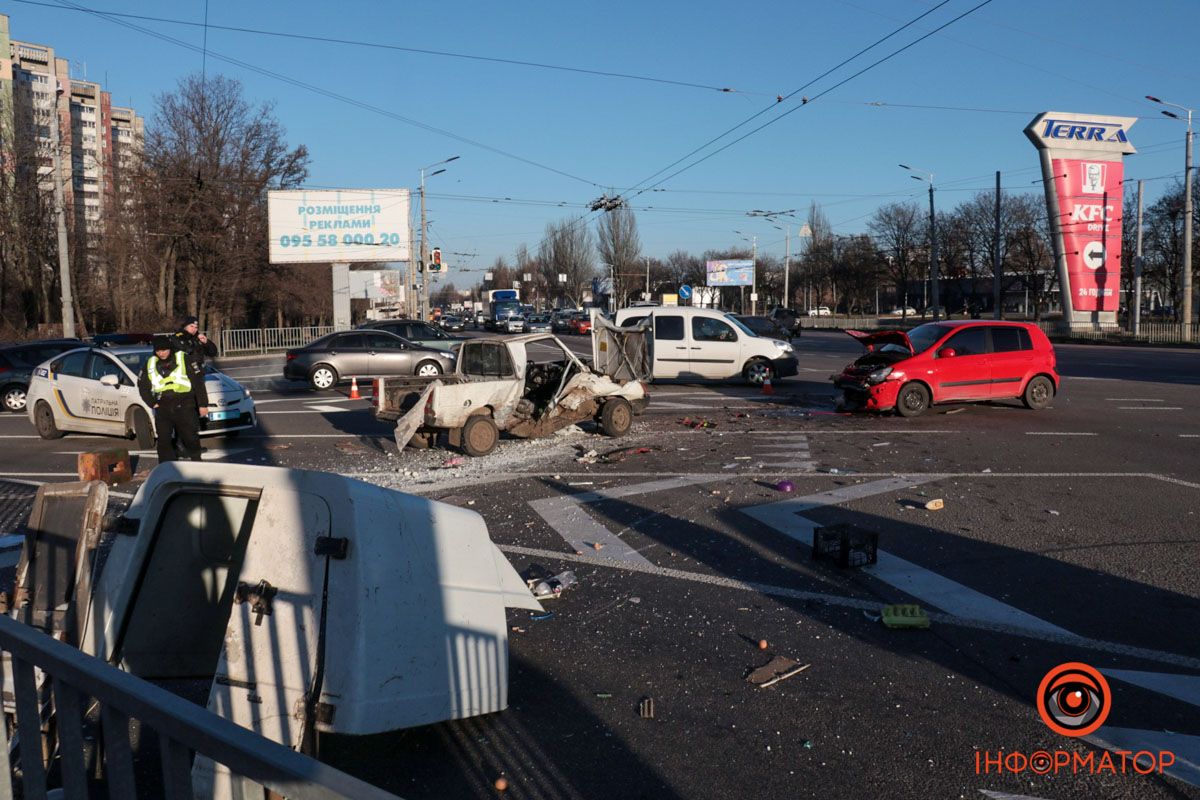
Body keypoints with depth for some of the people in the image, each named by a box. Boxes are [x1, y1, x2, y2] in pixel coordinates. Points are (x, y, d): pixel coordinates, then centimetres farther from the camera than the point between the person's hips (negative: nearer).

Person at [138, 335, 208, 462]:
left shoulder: (183, 359, -4)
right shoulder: (150, 363, 8)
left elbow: (198, 382, -3)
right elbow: (142, 385, 19)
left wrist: (203, 404, -5)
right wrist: (152, 403, 8)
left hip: (184, 407, -3)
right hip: (162, 408, 3)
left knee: (190, 438, 3)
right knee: (164, 441, 3)